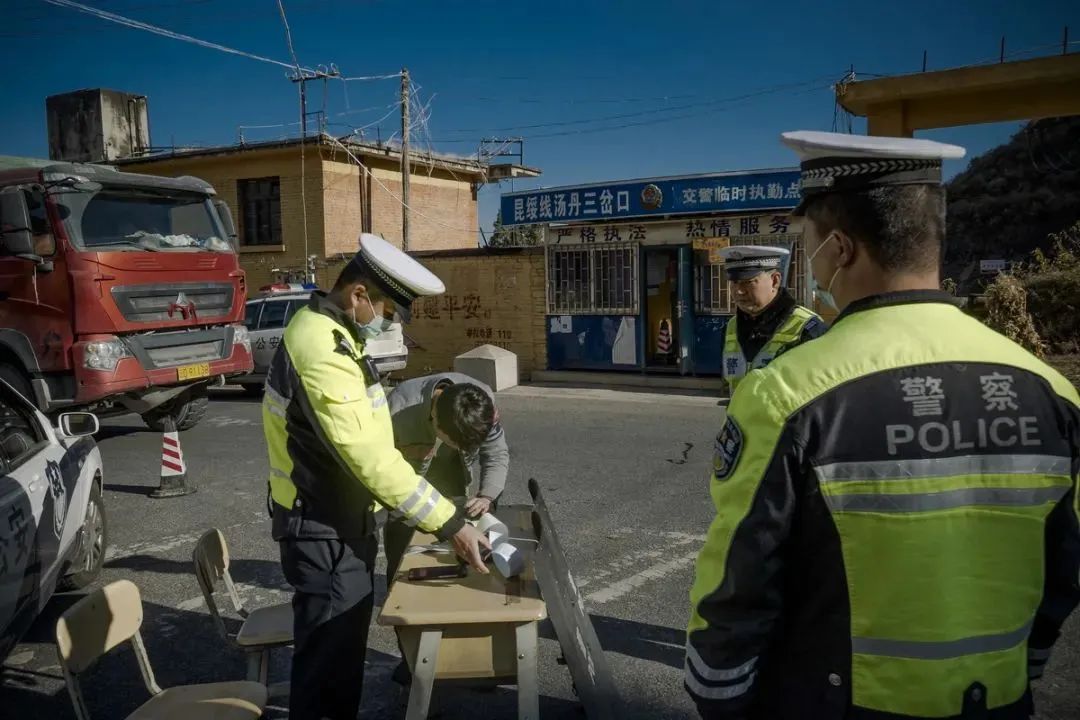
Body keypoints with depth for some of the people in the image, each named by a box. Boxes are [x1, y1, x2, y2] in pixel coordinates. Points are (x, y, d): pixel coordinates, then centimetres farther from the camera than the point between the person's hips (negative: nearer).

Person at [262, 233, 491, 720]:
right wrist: (449, 523, -26)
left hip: (337, 519, 10)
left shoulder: (324, 331, 8)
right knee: (327, 655, 4)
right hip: (324, 530, -10)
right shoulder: (323, 352, -27)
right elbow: (370, 459, -30)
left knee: (344, 645, 24)